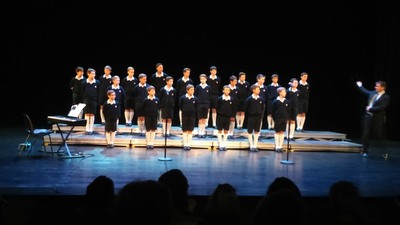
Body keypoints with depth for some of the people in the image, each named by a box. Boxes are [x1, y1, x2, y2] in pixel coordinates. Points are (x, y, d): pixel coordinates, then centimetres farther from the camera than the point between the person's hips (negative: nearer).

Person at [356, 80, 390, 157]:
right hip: (368, 116, 6)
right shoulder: (373, 93, 8)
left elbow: (381, 107, -21)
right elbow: (365, 91, 29)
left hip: (377, 119, -6)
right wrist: (360, 86, 40)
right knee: (365, 134, 3)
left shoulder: (386, 97, -12)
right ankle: (365, 151, 12)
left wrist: (370, 108, -18)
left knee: (379, 136, 2)